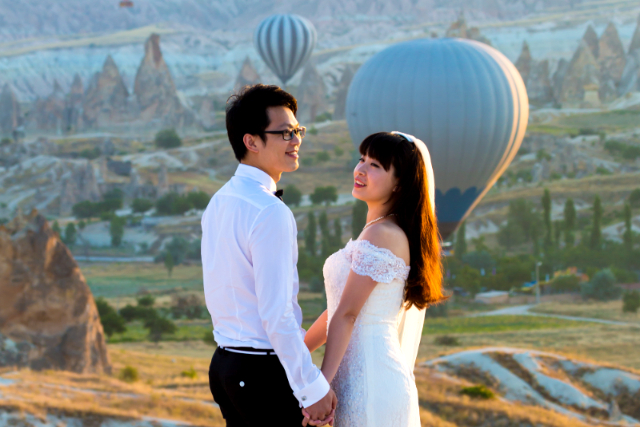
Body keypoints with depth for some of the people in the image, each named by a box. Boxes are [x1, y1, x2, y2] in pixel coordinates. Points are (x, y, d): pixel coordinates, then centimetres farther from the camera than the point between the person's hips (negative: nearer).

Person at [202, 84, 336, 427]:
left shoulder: (218, 203, 10)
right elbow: (276, 314, -22)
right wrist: (313, 386, -18)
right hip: (265, 372, -9)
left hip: (224, 363, 9)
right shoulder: (271, 212, -18)